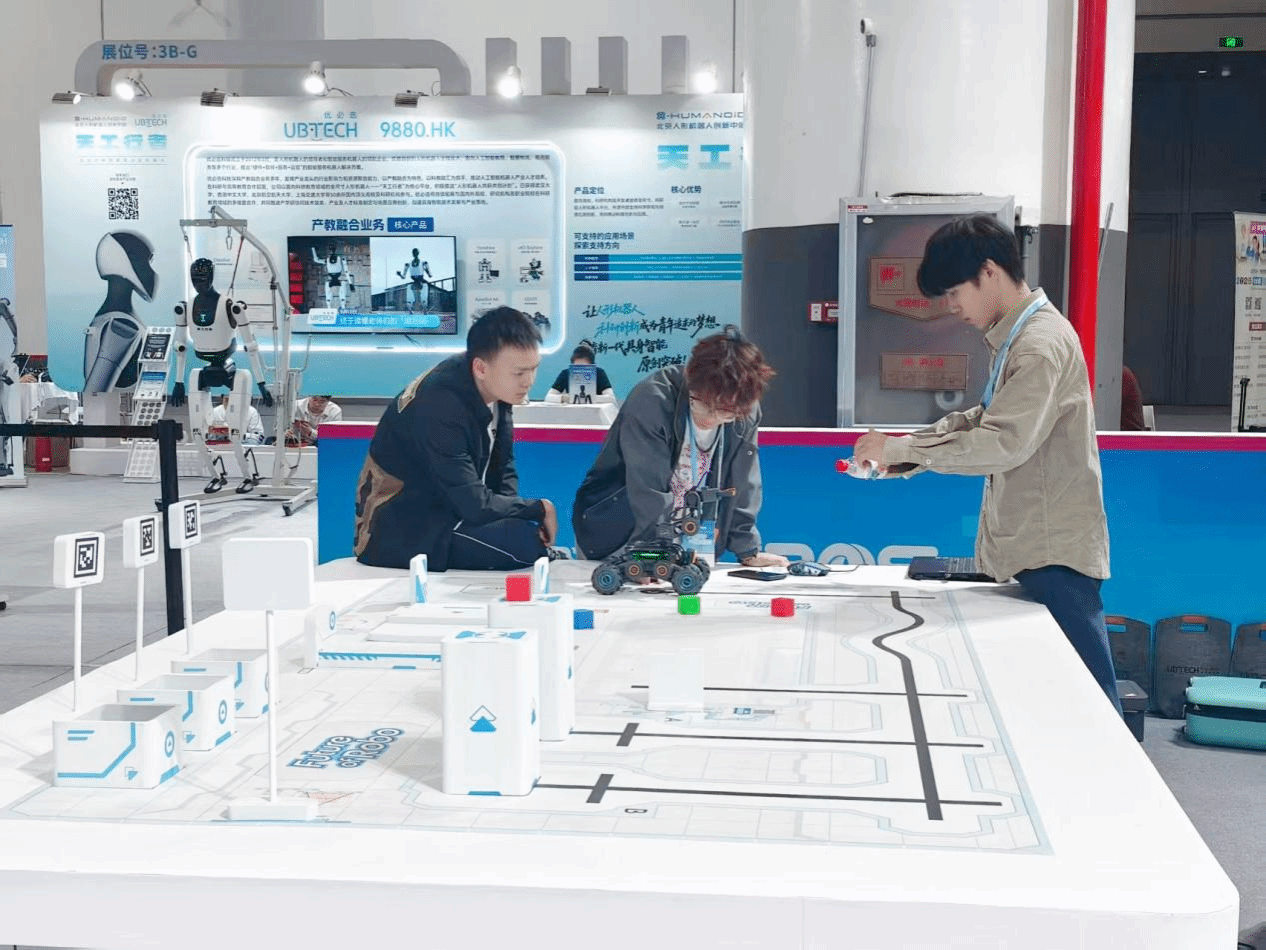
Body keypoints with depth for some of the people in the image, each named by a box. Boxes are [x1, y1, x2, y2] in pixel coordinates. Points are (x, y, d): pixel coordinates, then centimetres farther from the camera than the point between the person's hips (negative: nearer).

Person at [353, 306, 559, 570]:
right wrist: (539, 508, -14)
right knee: (523, 541, -25)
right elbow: (475, 505, -28)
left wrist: (516, 511, -10)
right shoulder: (440, 406, -28)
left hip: (446, 509, 9)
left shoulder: (496, 388, -2)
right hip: (398, 536, -9)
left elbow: (503, 469, 8)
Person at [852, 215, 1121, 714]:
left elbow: (1003, 443, -24)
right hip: (1033, 546, 10)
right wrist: (901, 451, 7)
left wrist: (905, 448, -18)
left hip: (1056, 550, -10)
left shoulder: (1041, 345, -16)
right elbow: (983, 418, 21)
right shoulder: (1015, 338, 15)